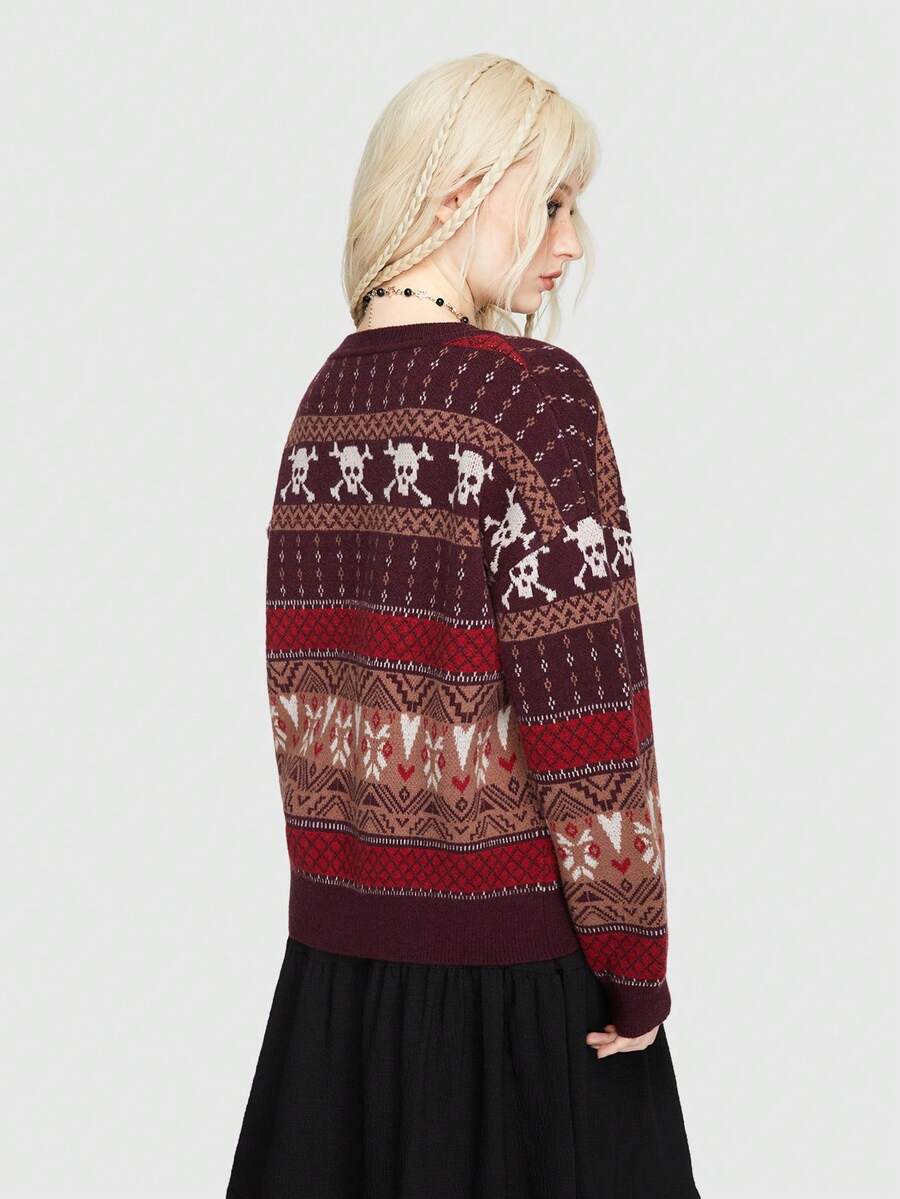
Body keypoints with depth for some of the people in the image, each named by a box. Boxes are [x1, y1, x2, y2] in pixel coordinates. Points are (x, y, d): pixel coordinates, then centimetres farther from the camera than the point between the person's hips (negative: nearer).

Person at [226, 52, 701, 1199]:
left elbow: (301, 690, 9)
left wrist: (342, 870, 18)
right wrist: (636, 960, -9)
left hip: (336, 936, 6)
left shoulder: (324, 395, 5)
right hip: (512, 949, -6)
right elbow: (585, 708, -18)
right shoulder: (531, 393, -15)